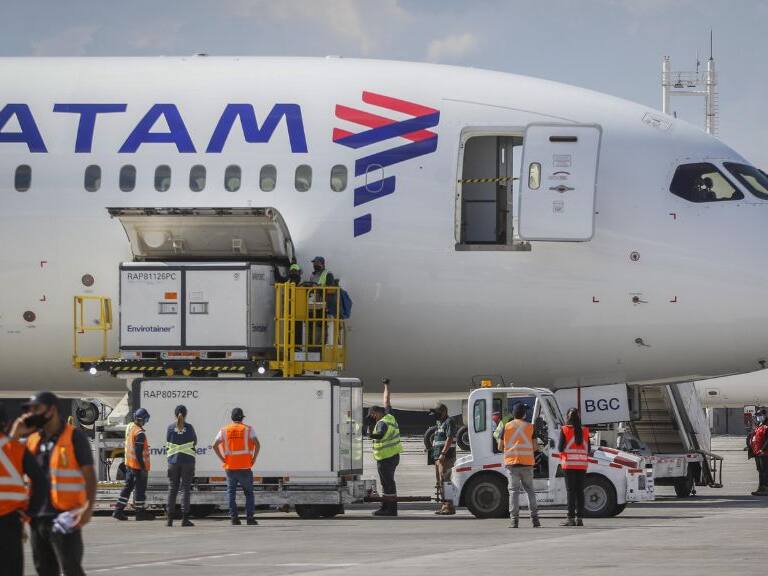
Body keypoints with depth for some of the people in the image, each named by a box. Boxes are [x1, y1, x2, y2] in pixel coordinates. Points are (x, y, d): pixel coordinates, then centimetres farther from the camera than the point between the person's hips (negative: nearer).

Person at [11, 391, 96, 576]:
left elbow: (89, 474, -10)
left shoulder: (74, 437, -5)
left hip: (64, 516, -7)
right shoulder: (33, 439, 13)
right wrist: (14, 436, 2)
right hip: (38, 517, 7)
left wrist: (88, 508, -22)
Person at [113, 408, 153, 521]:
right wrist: (143, 468, -20)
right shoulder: (140, 433, -23)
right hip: (139, 465, -8)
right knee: (140, 489, 3)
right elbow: (138, 452, -24)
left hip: (129, 464, 8)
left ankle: (118, 510, 14)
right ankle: (140, 512, 12)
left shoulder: (129, 427, 3)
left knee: (128, 487, 15)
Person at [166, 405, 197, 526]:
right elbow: (195, 442, 6)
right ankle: (185, 518, -6)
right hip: (187, 461, -1)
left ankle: (170, 519, 5)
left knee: (172, 489, 6)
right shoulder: (189, 427, -5)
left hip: (173, 461, 1)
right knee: (185, 489, 0)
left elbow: (167, 444, 5)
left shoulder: (171, 428, -1)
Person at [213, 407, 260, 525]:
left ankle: (234, 518, -1)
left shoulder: (224, 430, 6)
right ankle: (249, 518, 1)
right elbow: (257, 444, -11)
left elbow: (215, 446, -2)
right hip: (245, 467, -1)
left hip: (230, 467, 1)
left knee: (231, 493, 7)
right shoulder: (248, 429, 1)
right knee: (249, 492, 8)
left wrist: (223, 459, 3)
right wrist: (254, 458, -1)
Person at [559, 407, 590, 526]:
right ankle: (579, 518, 6)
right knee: (580, 491, 7)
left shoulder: (564, 430, -6)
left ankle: (571, 518, -7)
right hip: (582, 464, 4)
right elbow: (588, 450, 7)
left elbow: (560, 448, -8)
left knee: (571, 491, -4)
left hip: (569, 464, -4)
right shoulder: (584, 431, 6)